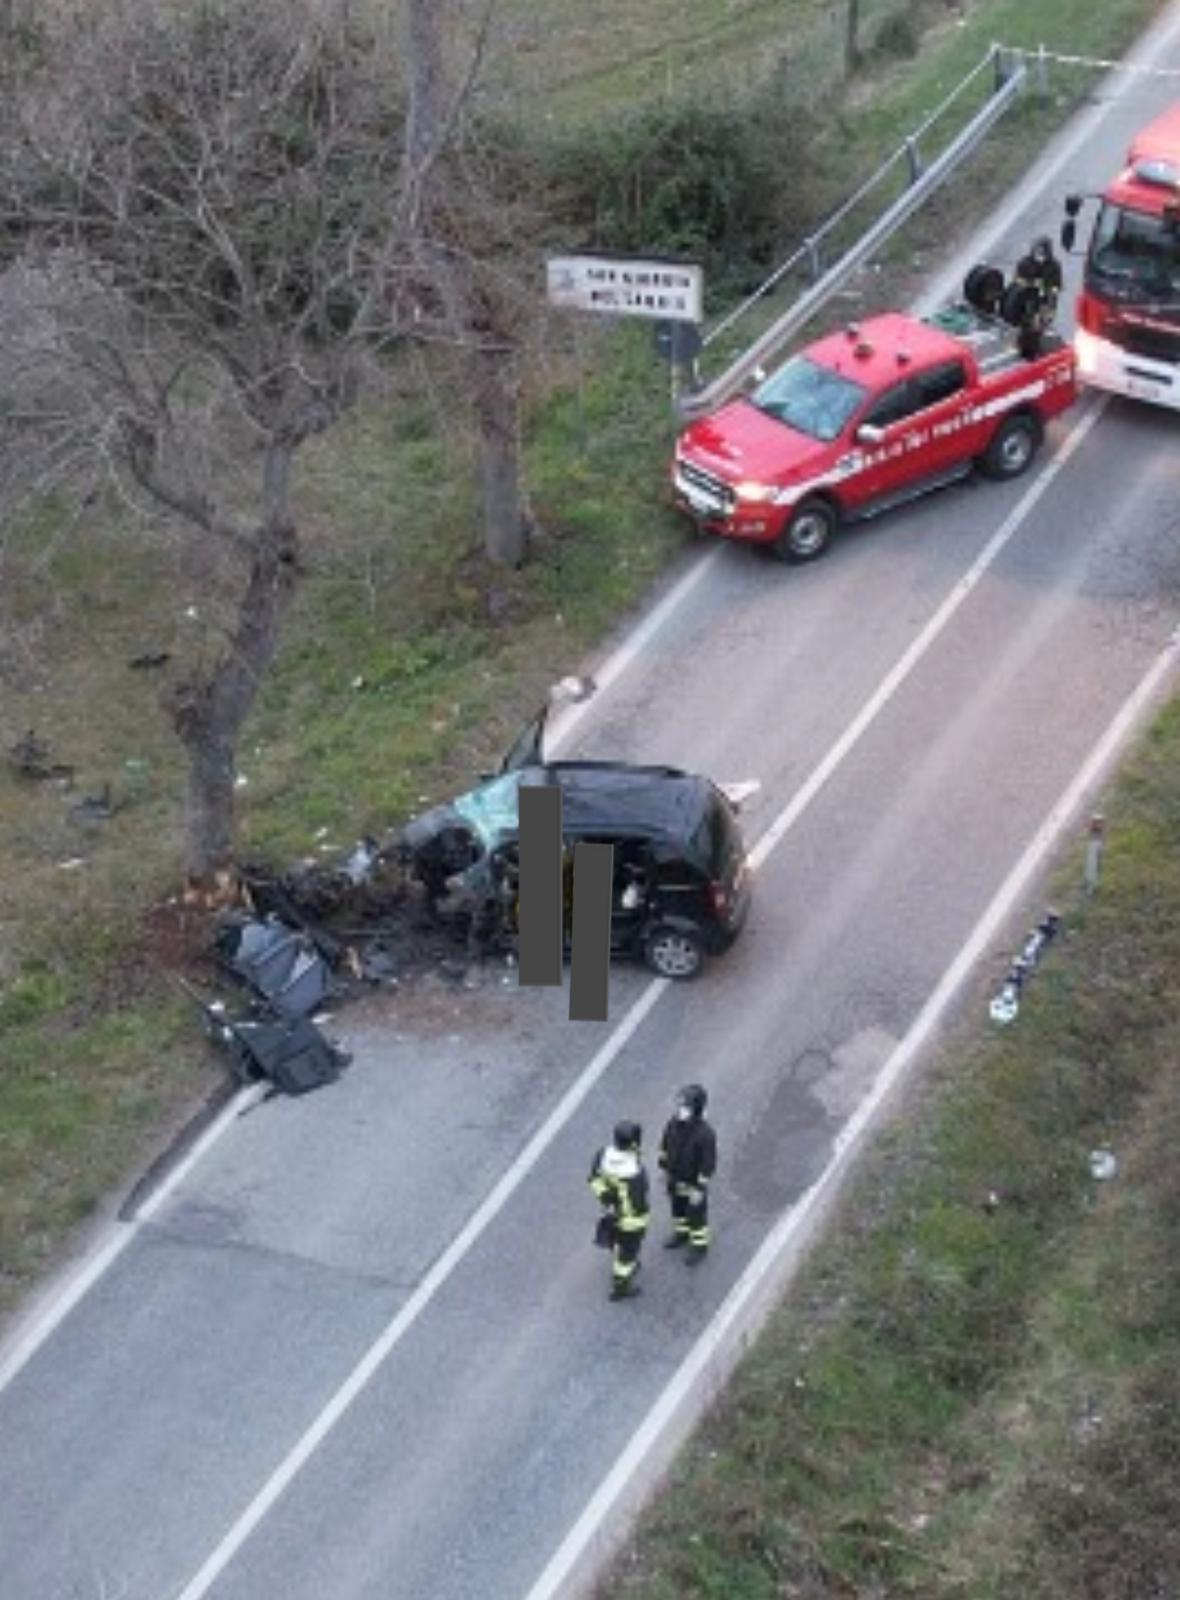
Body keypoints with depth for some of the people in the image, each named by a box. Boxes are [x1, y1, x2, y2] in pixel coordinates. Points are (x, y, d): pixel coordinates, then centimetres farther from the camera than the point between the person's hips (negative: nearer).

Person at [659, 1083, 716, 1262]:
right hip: (674, 1180, 5)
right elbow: (665, 1145, 0)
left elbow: (708, 1164, -25)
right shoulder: (674, 1122, -19)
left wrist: (700, 1189, -19)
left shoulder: (705, 1134, -35)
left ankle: (699, 1245, 42)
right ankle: (681, 1233, 56)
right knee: (678, 1208, 29)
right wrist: (663, 1167, 10)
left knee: (696, 1215, 18)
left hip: (693, 1184, -5)